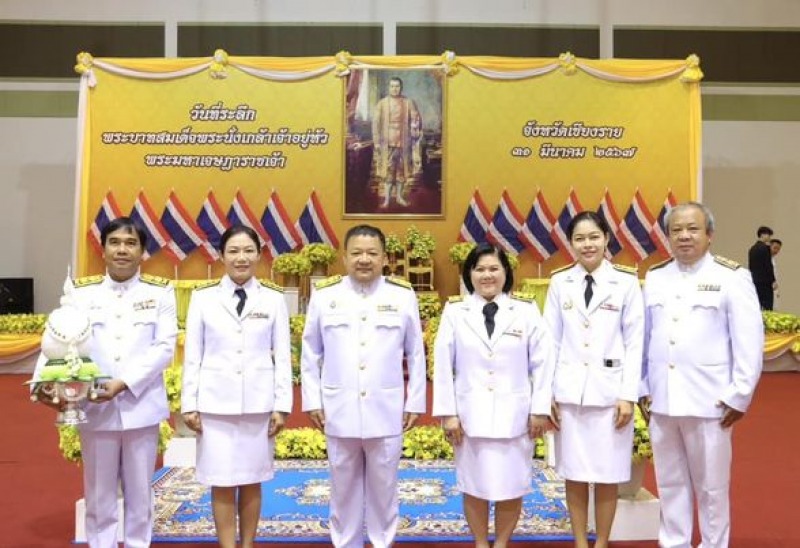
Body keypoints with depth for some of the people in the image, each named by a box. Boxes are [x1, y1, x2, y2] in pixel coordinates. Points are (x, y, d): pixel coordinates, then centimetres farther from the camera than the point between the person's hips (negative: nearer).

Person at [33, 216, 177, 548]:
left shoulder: (160, 293, 1)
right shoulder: (81, 293, 5)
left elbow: (164, 348, -6)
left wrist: (124, 383, -17)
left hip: (141, 407, -1)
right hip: (95, 408, 1)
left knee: (139, 493, 11)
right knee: (99, 496, 12)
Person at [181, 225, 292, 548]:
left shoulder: (274, 299, 2)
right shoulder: (203, 298, 2)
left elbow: (282, 356, 2)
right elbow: (193, 354, 3)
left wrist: (282, 405, -1)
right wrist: (189, 404, 0)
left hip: (258, 403, 0)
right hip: (215, 403, 0)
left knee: (251, 480, 10)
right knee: (222, 483, 4)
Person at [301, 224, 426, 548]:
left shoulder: (403, 295, -1)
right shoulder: (324, 295, 0)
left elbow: (416, 354, 3)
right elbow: (310, 354, 5)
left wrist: (415, 402, 2)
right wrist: (312, 400, 2)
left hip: (386, 411, 0)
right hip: (339, 410, 1)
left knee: (383, 488, 12)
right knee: (344, 488, 14)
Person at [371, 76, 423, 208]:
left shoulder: (409, 103, 3)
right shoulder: (382, 104, 0)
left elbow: (416, 119, 5)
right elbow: (376, 123, 0)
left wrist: (415, 130, -12)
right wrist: (376, 142, -5)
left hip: (403, 142, 2)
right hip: (387, 142, -2)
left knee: (402, 169, 8)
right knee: (388, 169, -4)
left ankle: (399, 196, 20)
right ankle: (387, 198, -1)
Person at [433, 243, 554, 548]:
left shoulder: (526, 311, 1)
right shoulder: (454, 312, 0)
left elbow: (542, 363, 1)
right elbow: (443, 366, -1)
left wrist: (539, 409, -2)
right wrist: (447, 413, -4)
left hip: (514, 414, 0)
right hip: (470, 414, 0)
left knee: (511, 486, 8)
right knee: (474, 486, 10)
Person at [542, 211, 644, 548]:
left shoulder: (626, 281, -2)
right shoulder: (560, 282, 3)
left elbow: (635, 342, -2)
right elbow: (550, 341, 5)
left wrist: (628, 395, -7)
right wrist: (546, 393, 2)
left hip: (610, 391, -1)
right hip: (569, 392, 2)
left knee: (607, 475, 7)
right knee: (574, 474, 9)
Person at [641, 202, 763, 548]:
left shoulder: (731, 277, -5)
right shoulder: (655, 278, 8)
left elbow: (750, 341, -7)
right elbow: (642, 337, 8)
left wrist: (739, 395, -8)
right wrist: (640, 388, 7)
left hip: (710, 401, -4)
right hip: (661, 399, 4)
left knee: (711, 486, 10)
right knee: (669, 482, 15)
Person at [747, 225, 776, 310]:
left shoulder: (752, 249, 13)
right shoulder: (765, 248, -11)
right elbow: (768, 265, -15)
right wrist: (773, 281, -12)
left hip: (754, 281, 8)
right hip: (765, 281, -8)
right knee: (767, 306, -7)